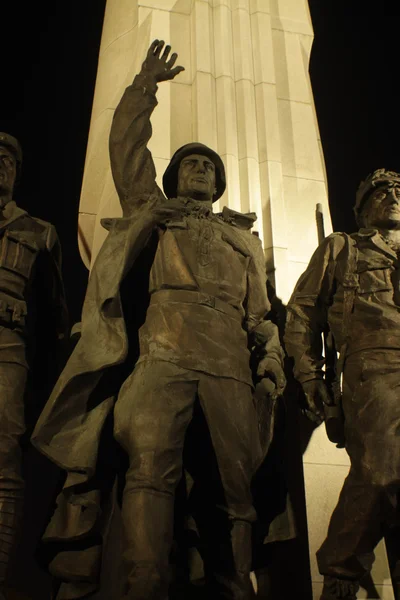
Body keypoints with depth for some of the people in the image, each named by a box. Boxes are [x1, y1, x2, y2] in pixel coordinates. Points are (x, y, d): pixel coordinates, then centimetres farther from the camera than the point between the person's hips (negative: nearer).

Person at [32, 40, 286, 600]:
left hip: (230, 359, 3)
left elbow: (259, 307, 23)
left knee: (238, 479, -5)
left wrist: (271, 353, 6)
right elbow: (126, 146, 21)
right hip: (165, 348, -2)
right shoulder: (155, 210, 29)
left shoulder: (243, 236, 33)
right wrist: (146, 84, 24)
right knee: (152, 464, -23)